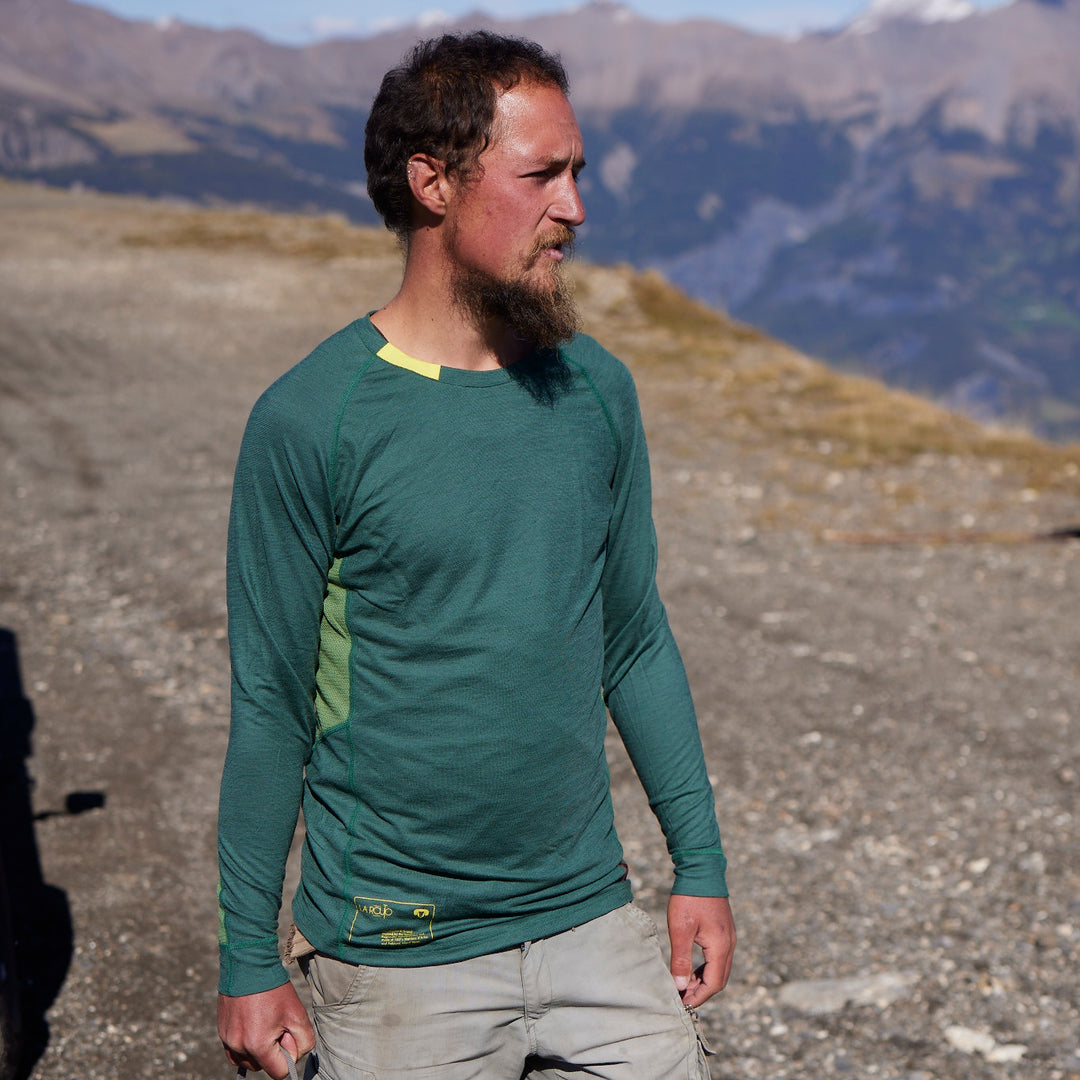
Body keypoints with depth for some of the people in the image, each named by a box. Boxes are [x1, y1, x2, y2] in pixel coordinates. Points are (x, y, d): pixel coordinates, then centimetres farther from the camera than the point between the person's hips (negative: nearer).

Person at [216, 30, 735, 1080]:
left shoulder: (596, 392, 3)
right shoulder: (310, 420, -12)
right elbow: (270, 704, -7)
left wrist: (700, 865, 12)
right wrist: (249, 961, -3)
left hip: (593, 920, 4)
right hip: (399, 956, -4)